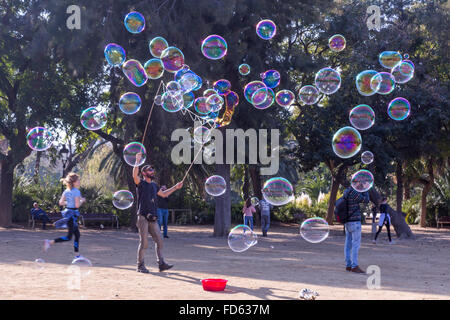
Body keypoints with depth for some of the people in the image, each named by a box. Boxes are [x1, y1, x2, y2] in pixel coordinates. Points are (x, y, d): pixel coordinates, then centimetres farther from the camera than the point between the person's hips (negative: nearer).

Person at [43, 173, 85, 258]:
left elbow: (61, 202, 8)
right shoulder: (76, 191, -16)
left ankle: (77, 255, 14)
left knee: (77, 235, 13)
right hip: (72, 214, -9)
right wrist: (82, 201, -2)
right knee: (69, 237, -3)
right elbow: (77, 205, -20)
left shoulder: (66, 191, 8)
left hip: (67, 212, 9)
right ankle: (50, 242, -10)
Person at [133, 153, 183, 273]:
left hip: (153, 218, 7)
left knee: (159, 240, 3)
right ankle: (140, 265, 3)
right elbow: (135, 175, -23)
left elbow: (163, 194, 33)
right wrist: (137, 162, -33)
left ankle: (161, 263, 7)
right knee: (144, 242, -5)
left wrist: (175, 187, 30)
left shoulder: (154, 185, 19)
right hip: (143, 217, -6)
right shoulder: (141, 183, -1)